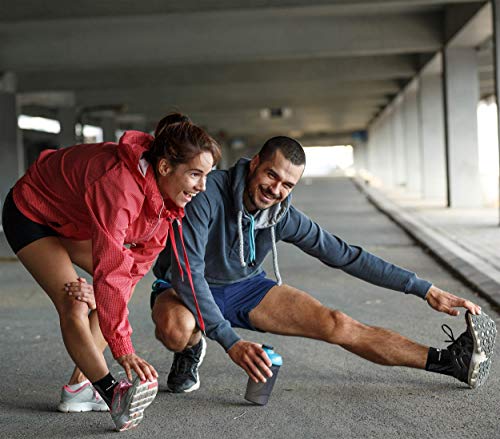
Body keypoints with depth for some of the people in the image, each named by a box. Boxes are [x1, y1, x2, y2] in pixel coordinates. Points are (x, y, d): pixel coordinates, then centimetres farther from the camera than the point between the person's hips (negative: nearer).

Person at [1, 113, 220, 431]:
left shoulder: (166, 191, -15)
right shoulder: (119, 186, -41)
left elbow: (144, 253, -9)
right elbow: (109, 269, -45)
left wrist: (103, 288, -24)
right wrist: (123, 349, -45)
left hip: (72, 220, 8)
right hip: (30, 215, -8)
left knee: (117, 294, 3)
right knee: (74, 307, -22)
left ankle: (79, 388, 6)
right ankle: (113, 394, -23)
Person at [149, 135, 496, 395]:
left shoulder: (284, 217, -14)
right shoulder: (208, 194, -30)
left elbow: (345, 255, -6)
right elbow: (188, 272, -35)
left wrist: (425, 290, -7)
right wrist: (231, 342, -42)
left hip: (244, 289, 4)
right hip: (186, 290, -3)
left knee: (336, 325, -10)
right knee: (177, 328, -41)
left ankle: (449, 361, -6)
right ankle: (191, 350, -4)